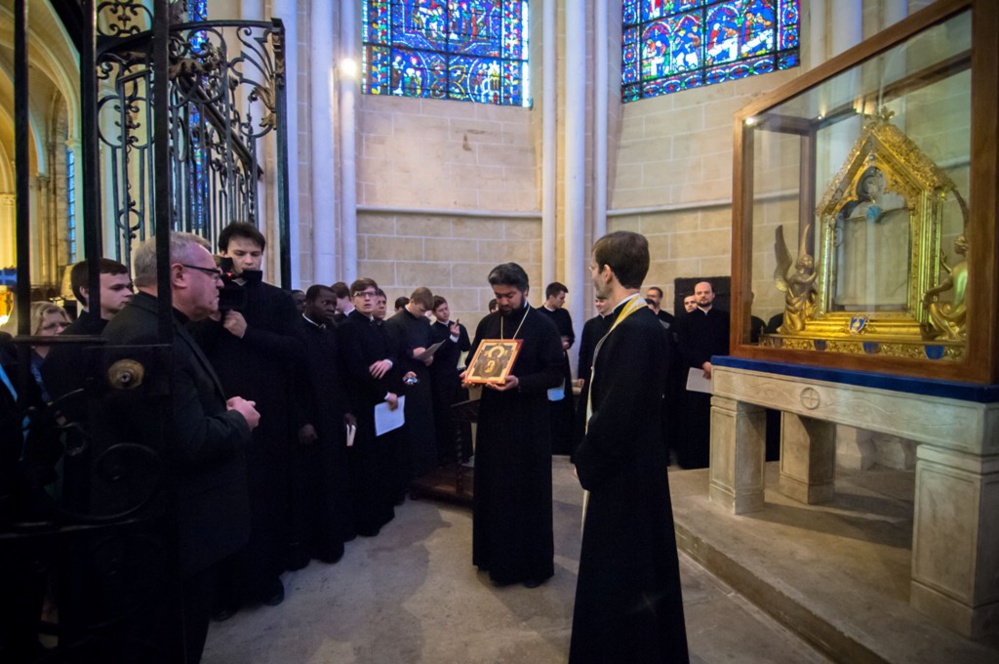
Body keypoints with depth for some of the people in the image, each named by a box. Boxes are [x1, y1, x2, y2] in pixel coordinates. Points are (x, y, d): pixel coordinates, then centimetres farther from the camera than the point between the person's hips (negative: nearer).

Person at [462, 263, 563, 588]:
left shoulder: (543, 325, -7)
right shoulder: (487, 324, 6)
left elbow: (556, 373, -11)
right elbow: (473, 361, 14)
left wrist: (520, 383, -24)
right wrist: (470, 375, -8)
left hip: (529, 420, -4)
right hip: (493, 417, 4)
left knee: (529, 491, 8)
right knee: (493, 488, 13)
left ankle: (533, 562, 26)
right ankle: (498, 556, 32)